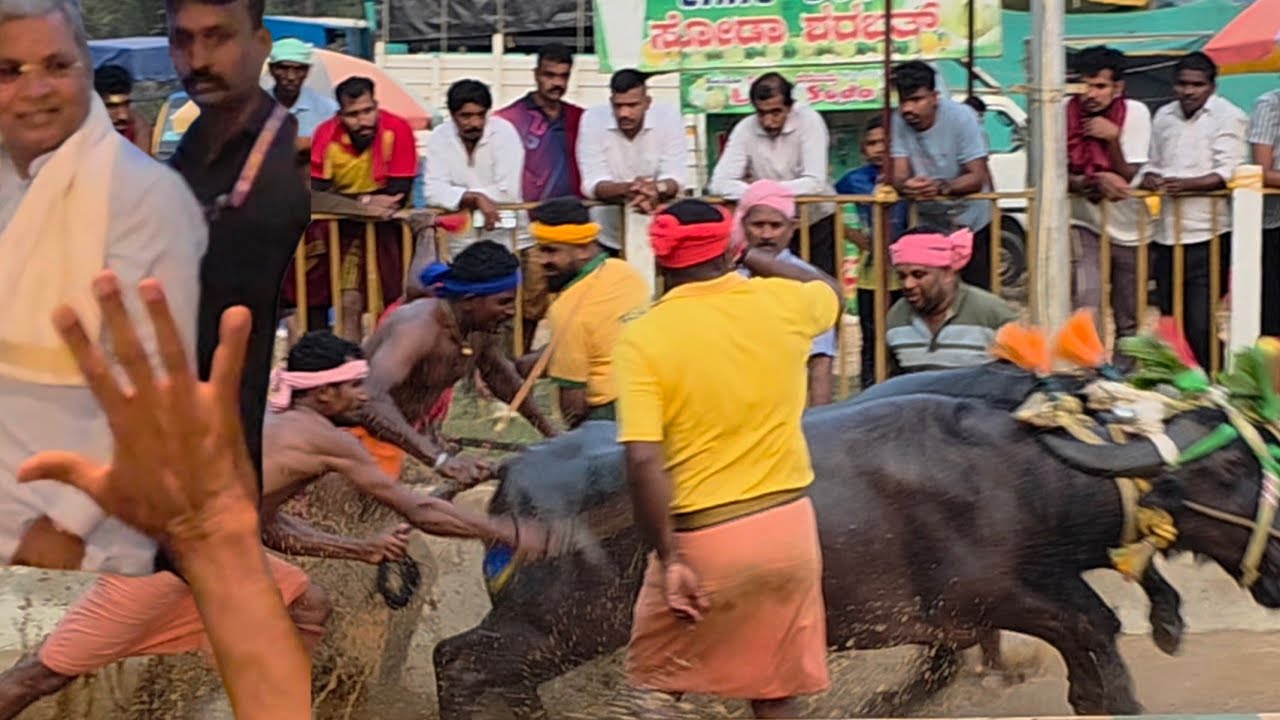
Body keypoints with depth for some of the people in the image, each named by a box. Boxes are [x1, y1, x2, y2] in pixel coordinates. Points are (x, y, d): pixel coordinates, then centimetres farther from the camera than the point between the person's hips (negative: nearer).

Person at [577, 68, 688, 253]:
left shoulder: (669, 116, -9)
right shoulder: (593, 118, -9)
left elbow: (675, 180, -12)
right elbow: (592, 184, -14)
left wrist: (657, 189, -35)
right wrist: (627, 189, -34)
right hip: (607, 237, 0)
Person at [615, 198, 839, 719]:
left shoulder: (643, 337, -11)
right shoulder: (780, 303, -1)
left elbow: (642, 461, -19)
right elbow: (830, 289, 25)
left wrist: (669, 559, -13)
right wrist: (751, 258, 31)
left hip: (704, 537, -3)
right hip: (788, 523, 4)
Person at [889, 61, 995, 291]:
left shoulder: (960, 117, -18)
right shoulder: (898, 123, -9)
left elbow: (978, 177, -20)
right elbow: (899, 175, -13)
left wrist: (941, 187, -39)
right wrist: (906, 185, -39)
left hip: (971, 221, -3)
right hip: (928, 224, 3)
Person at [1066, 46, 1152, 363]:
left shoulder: (1135, 113, -9)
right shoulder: (1066, 113, -10)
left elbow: (1128, 179, -12)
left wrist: (1111, 138, -25)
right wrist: (1095, 181, -27)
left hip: (1129, 230, 2)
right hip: (1084, 225, -1)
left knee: (1129, 321, 10)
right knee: (1087, 307, -23)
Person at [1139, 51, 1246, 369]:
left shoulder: (1228, 117, -3)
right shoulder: (1164, 116, 16)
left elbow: (1227, 173, -12)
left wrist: (1187, 184, -27)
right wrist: (1150, 176, 0)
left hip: (1207, 235, -6)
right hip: (1167, 234, 6)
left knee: (1200, 323, -10)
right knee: (1170, 319, 10)